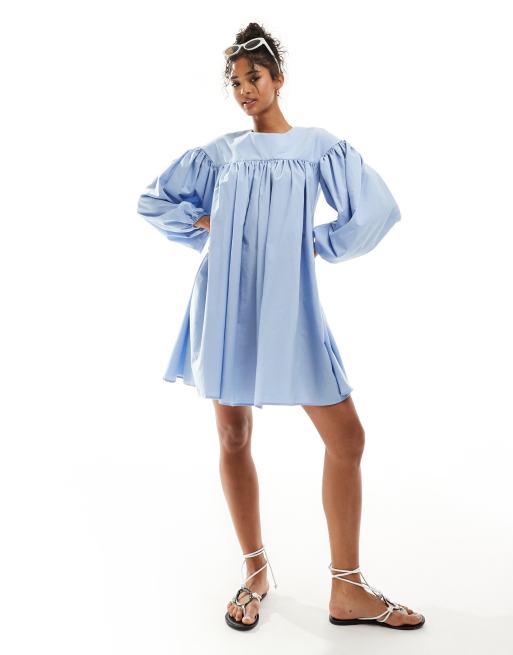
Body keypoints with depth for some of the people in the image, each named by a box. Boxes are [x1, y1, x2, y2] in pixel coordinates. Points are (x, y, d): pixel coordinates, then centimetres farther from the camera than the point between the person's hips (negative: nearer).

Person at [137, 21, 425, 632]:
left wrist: (319, 244, 0)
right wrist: (202, 229, 3)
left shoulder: (320, 147, 6)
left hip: (289, 308, -1)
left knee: (346, 437, -5)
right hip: (227, 307, 2)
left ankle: (347, 590, 12)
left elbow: (377, 210, 0)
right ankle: (255, 573, 24)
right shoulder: (218, 153, 10)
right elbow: (154, 202, 16)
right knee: (233, 438, 5)